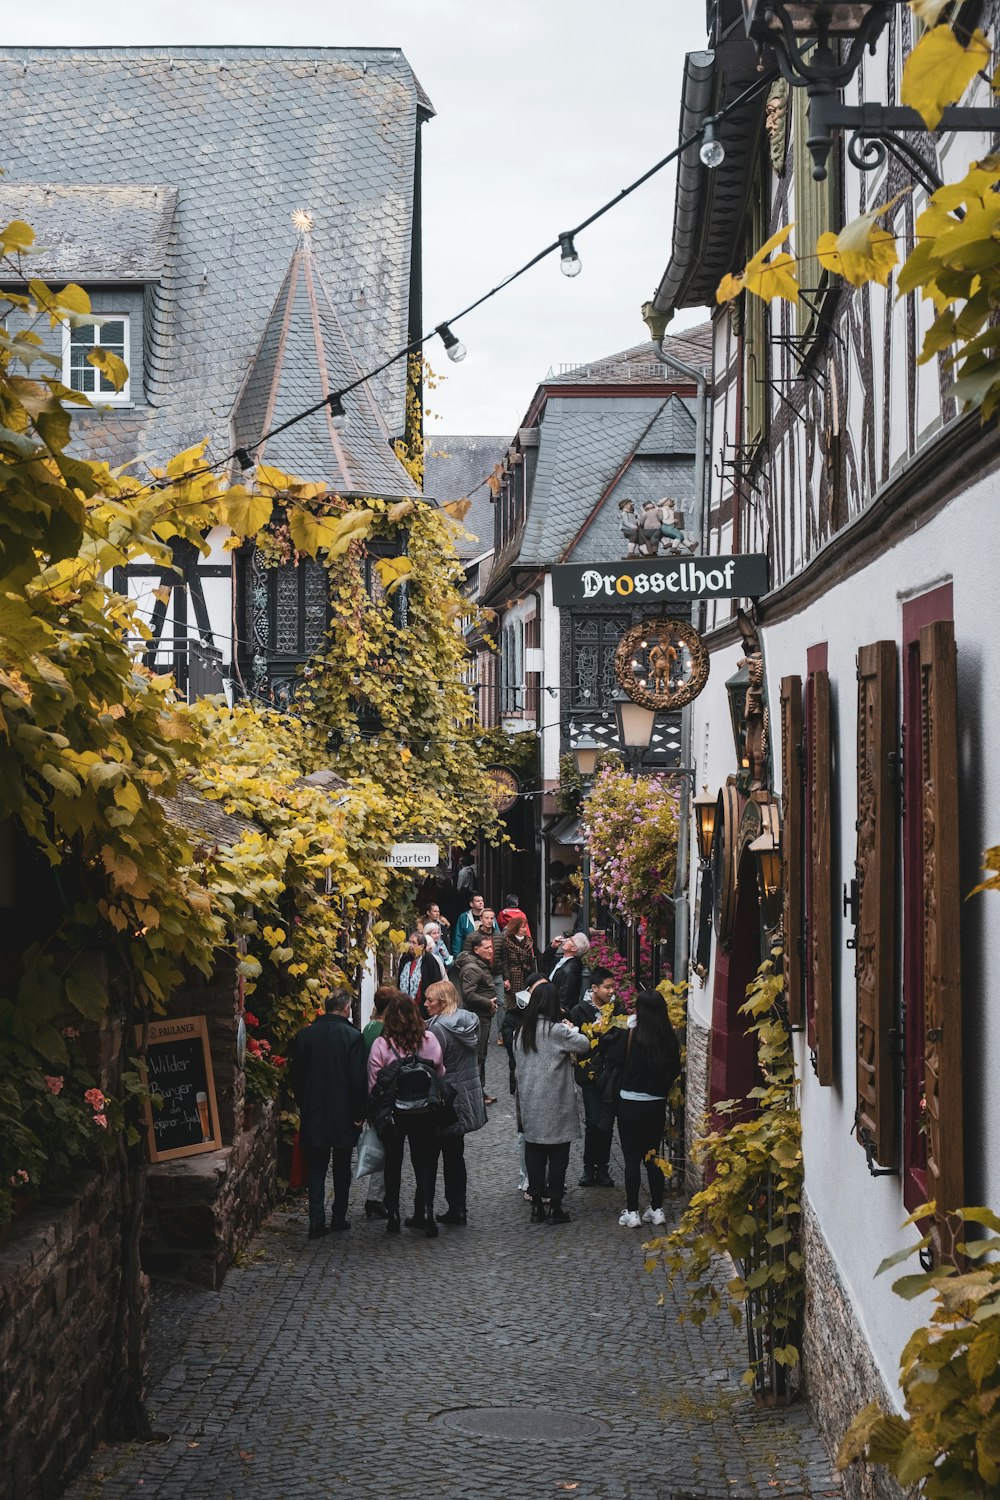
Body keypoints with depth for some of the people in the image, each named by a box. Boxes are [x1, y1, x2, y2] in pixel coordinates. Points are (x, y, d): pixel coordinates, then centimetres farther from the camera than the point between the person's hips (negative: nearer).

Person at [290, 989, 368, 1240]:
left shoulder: (304, 1035, 0)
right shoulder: (352, 1036, -11)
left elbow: (296, 1078, 5)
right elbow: (358, 1080, -12)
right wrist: (358, 1113, -3)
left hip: (313, 1115, 2)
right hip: (344, 1115, -2)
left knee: (316, 1169, 6)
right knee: (342, 1169, 13)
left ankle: (317, 1221, -2)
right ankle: (339, 1217, 16)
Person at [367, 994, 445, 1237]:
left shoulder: (381, 1044, -13)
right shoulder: (430, 1040, -8)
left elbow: (373, 1082, -8)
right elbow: (440, 1074, 1)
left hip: (392, 1113, -1)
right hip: (424, 1113, 1)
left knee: (393, 1162, 14)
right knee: (423, 1162, 11)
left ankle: (393, 1216, 17)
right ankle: (425, 1215, 6)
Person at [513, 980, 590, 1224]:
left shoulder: (522, 1031, 5)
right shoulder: (556, 1030, -15)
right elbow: (584, 1045, -12)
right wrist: (572, 1029, 6)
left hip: (529, 1103, 5)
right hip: (556, 1104, -5)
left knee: (534, 1154, 11)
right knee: (558, 1155, 4)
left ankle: (536, 1206, 14)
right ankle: (555, 1207, 5)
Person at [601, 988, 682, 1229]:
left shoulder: (630, 1036, -15)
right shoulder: (669, 1039, -4)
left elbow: (612, 1060, -6)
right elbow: (675, 1070, 6)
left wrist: (617, 1034, 3)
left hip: (631, 1104, -4)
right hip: (657, 1105, 4)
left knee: (632, 1159, 3)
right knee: (653, 1157, 15)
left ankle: (631, 1212, 5)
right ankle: (657, 1209, 18)